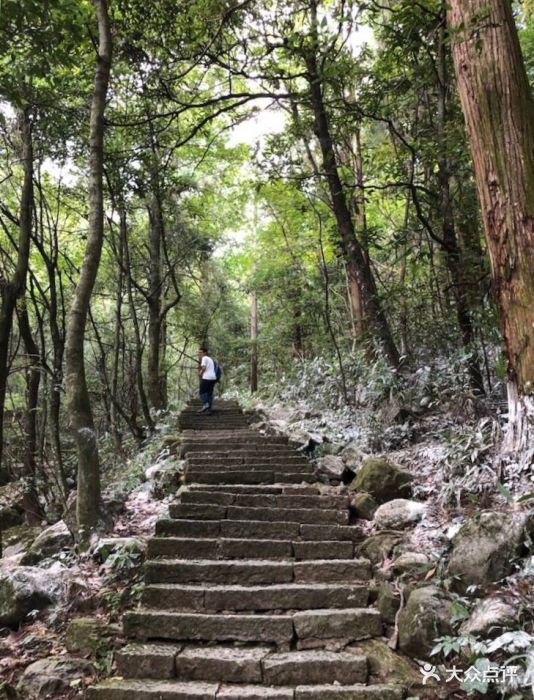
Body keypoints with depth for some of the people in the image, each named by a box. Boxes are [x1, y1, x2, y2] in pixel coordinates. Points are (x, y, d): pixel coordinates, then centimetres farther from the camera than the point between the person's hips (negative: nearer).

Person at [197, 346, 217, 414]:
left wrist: (200, 373, 1)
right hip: (213, 378, 8)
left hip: (206, 378, -8)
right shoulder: (210, 359, 24)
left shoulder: (204, 358, -3)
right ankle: (209, 410, 4)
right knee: (210, 393, 8)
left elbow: (203, 368, -14)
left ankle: (205, 404, -19)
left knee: (201, 392, 0)